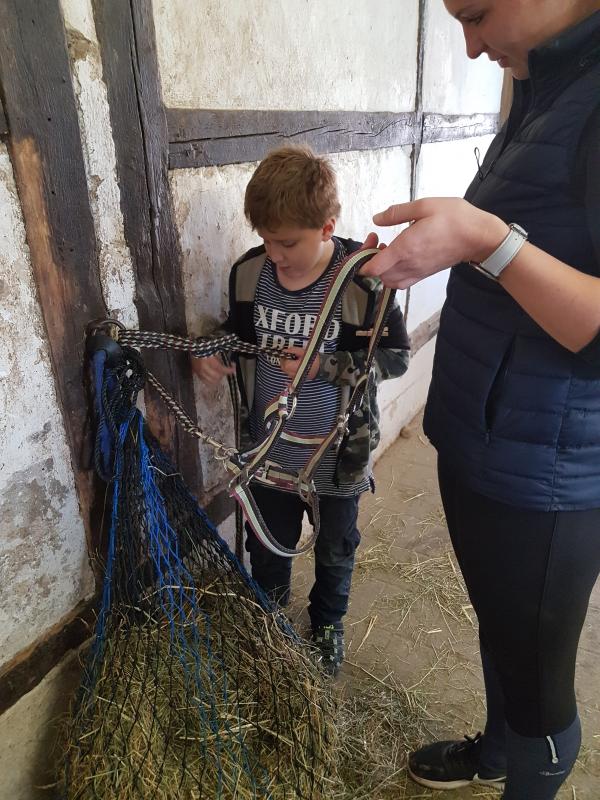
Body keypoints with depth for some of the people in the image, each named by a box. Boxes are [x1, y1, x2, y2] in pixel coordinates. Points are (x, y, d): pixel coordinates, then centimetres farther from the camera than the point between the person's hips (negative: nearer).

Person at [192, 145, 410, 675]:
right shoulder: (249, 272, -10)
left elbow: (396, 356, -14)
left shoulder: (363, 278, -22)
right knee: (267, 549, 24)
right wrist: (216, 355, -15)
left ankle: (327, 624, 53)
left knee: (335, 553, 23)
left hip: (338, 457, -3)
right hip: (269, 451, 3)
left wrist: (325, 365, -26)